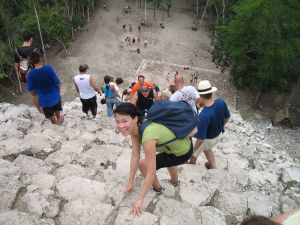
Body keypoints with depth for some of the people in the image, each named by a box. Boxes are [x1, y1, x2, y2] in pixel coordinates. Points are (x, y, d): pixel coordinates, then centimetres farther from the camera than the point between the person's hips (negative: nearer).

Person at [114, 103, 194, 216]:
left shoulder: (148, 136, -38)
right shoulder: (134, 127, -14)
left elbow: (151, 173, -32)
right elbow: (135, 156, -8)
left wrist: (139, 199, -24)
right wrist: (130, 182, -3)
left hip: (183, 153, -8)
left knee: (143, 165, -6)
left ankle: (157, 188, 24)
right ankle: (175, 181, 67)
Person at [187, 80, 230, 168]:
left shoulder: (203, 116, -41)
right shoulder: (221, 102, -22)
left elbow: (200, 139, -32)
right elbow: (227, 118, -2)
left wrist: (194, 151, -15)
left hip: (208, 139, -6)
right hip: (219, 135, 6)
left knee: (193, 154, 24)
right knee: (206, 148, 36)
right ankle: (213, 167, 52)